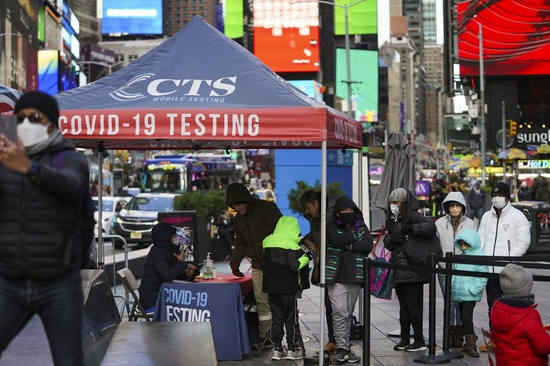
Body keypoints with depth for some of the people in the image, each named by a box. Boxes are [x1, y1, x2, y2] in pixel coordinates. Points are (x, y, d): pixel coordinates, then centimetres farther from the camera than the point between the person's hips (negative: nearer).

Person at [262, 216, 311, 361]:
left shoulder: (267, 241, 8)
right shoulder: (290, 243, -14)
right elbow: (295, 266, -19)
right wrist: (305, 258, -3)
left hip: (271, 287, 6)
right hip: (288, 288, -5)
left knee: (276, 319, 11)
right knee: (291, 319, 5)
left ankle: (277, 349, 10)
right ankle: (291, 349, 7)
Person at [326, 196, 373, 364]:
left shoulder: (362, 227, 13)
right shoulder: (332, 227, 6)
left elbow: (368, 245, -3)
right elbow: (337, 240, -15)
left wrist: (349, 246, -11)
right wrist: (355, 236, -4)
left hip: (355, 277, 3)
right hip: (336, 277, -3)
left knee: (348, 314, 8)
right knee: (339, 312, -12)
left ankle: (345, 347, 13)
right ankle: (341, 348, -12)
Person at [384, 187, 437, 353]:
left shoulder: (413, 216, -7)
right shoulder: (392, 220, 18)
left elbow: (431, 227, -24)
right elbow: (388, 243, 14)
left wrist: (410, 228, -22)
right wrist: (392, 238, -7)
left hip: (412, 269, -8)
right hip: (398, 269, 8)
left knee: (412, 305, -6)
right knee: (403, 306, 12)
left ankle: (419, 341, 1)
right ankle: (405, 339, 18)